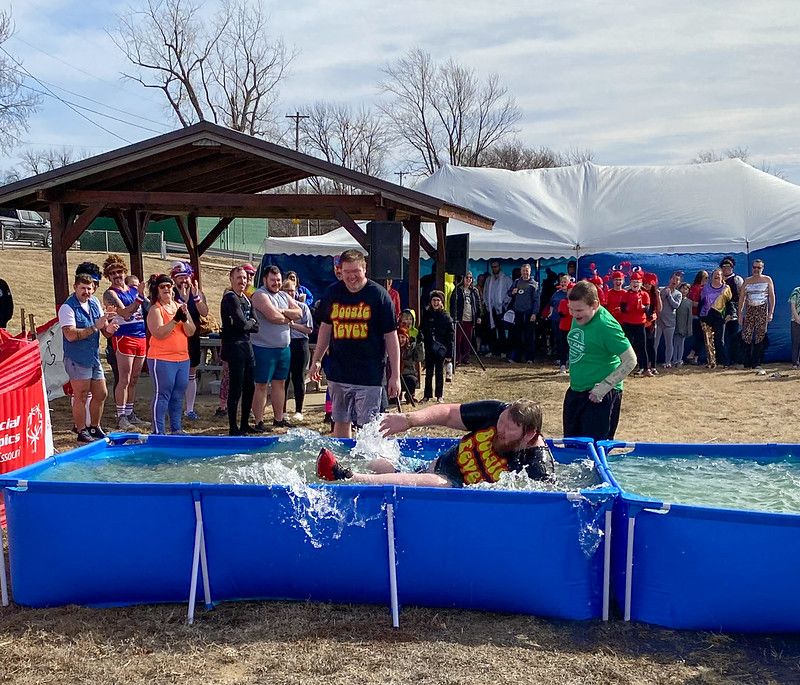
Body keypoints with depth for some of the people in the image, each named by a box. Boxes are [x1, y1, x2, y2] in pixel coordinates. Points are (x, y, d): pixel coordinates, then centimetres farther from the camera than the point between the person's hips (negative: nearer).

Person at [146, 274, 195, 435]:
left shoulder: (180, 307, 13)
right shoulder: (155, 309, -5)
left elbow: (191, 332, 6)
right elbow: (159, 334, -17)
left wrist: (185, 318, -12)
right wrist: (175, 319, -22)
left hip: (182, 359, 6)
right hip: (162, 359, -6)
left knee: (178, 396, 12)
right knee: (162, 396, -5)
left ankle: (176, 429, 21)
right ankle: (159, 432, -1)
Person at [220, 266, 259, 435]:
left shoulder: (246, 299, 16)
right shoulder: (230, 298, -11)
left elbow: (255, 325, 10)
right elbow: (242, 324, -19)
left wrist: (248, 324, -9)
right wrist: (252, 322, 0)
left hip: (246, 345, 9)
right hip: (234, 346, -9)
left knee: (249, 387, 12)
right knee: (236, 388, -5)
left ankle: (244, 424, 23)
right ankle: (233, 427, 1)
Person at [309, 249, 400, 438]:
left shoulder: (379, 295, -7)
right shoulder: (333, 293, 4)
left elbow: (391, 337, -6)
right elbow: (326, 327, 17)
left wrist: (395, 375, -8)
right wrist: (316, 360, 16)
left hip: (370, 375, -4)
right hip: (338, 372, 4)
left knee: (368, 426, -2)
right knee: (341, 422, 13)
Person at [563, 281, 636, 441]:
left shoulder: (606, 326, -22)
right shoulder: (578, 318, 2)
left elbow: (630, 361, -20)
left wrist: (604, 387, -21)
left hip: (599, 396, -8)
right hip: (575, 390, 8)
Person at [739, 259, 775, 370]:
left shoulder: (767, 280, 6)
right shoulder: (747, 281, 10)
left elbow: (772, 297, 3)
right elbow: (741, 298, 10)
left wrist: (771, 312, -5)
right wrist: (740, 313, 3)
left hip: (762, 310, -1)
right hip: (749, 310, 2)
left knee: (760, 336, -3)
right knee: (746, 336, -5)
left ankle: (756, 363, 2)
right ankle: (747, 363, 3)